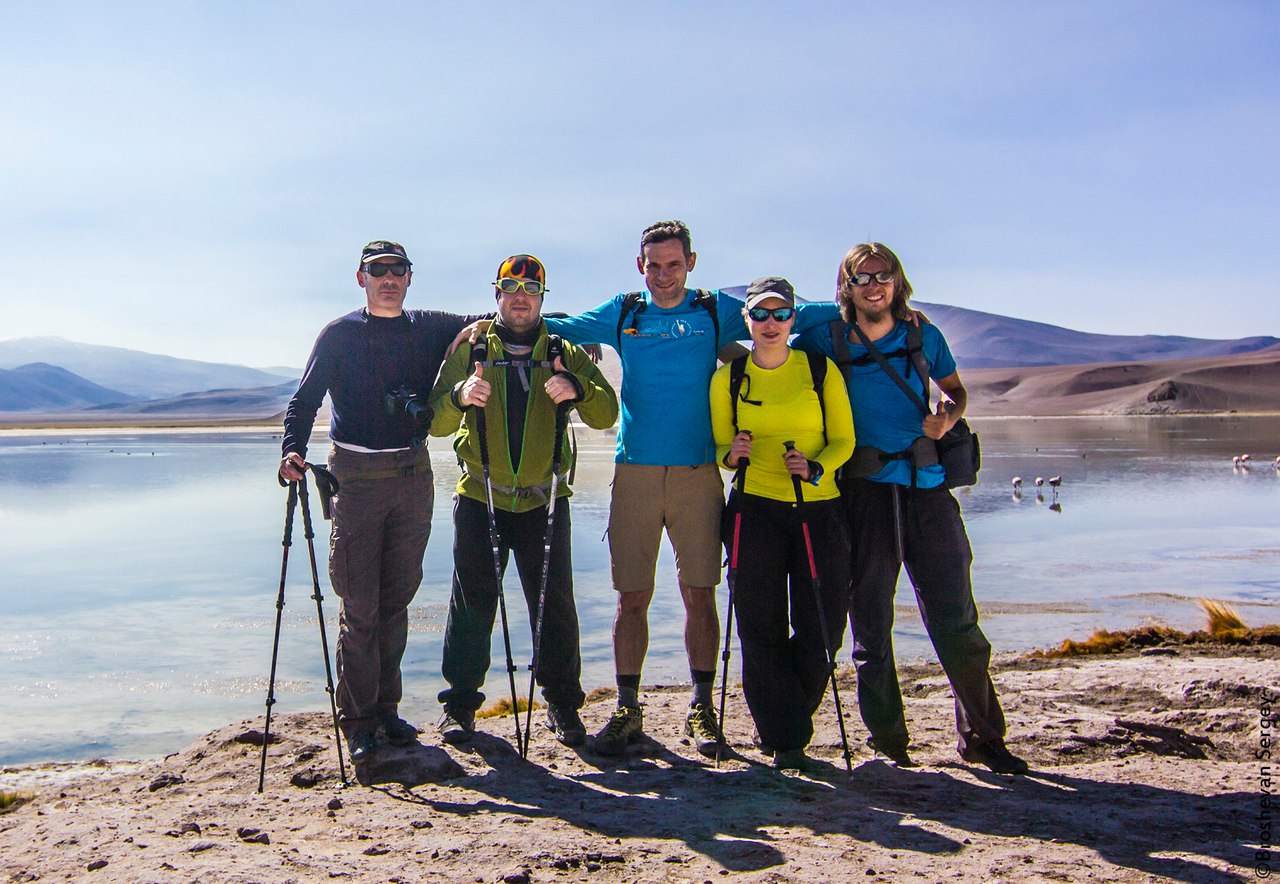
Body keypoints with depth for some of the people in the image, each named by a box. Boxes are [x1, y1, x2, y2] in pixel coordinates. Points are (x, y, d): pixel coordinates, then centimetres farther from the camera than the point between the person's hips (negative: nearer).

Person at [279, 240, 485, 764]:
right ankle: (358, 721, 6)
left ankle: (386, 708, 19)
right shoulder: (340, 335, 4)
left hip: (414, 475, 3)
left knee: (397, 598, 8)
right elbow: (305, 399, -1)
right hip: (357, 478, -3)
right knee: (360, 604, -4)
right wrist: (292, 450, -19)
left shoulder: (430, 329, 11)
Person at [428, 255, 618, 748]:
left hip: (544, 500, 1)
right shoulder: (469, 350, 5)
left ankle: (562, 702, 18)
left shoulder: (564, 354, 6)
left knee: (555, 602, 3)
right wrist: (459, 396, -26)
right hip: (479, 498, 0)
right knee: (472, 600, 1)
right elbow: (436, 422, -3)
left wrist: (577, 389, -27)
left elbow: (605, 414, -5)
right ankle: (461, 702, 16)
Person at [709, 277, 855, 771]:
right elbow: (719, 445, 10)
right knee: (761, 628, -2)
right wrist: (731, 454, -13)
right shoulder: (727, 378, 6)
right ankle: (784, 739, 11)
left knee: (823, 629, 1)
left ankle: (785, 720, 27)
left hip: (818, 509, 1)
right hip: (755, 509, 0)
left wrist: (815, 468, -15)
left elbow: (843, 440, 5)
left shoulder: (822, 372, 4)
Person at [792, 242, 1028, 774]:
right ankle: (887, 739, 19)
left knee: (956, 616, 1)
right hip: (862, 489, -1)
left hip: (927, 488, 1)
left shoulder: (924, 336, 9)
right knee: (870, 620, 5)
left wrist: (948, 416, 0)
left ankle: (981, 737, 15)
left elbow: (956, 391, 21)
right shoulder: (826, 341, 5)